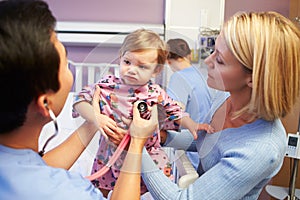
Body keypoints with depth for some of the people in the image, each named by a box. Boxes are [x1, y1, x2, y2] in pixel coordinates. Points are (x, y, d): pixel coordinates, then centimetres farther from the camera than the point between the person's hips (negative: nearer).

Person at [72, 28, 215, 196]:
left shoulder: (156, 93, -9)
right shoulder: (107, 85, -12)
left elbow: (174, 112, 3)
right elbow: (81, 99, -11)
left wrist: (192, 125, -10)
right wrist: (95, 117, -27)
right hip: (112, 152, 1)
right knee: (99, 191, 12)